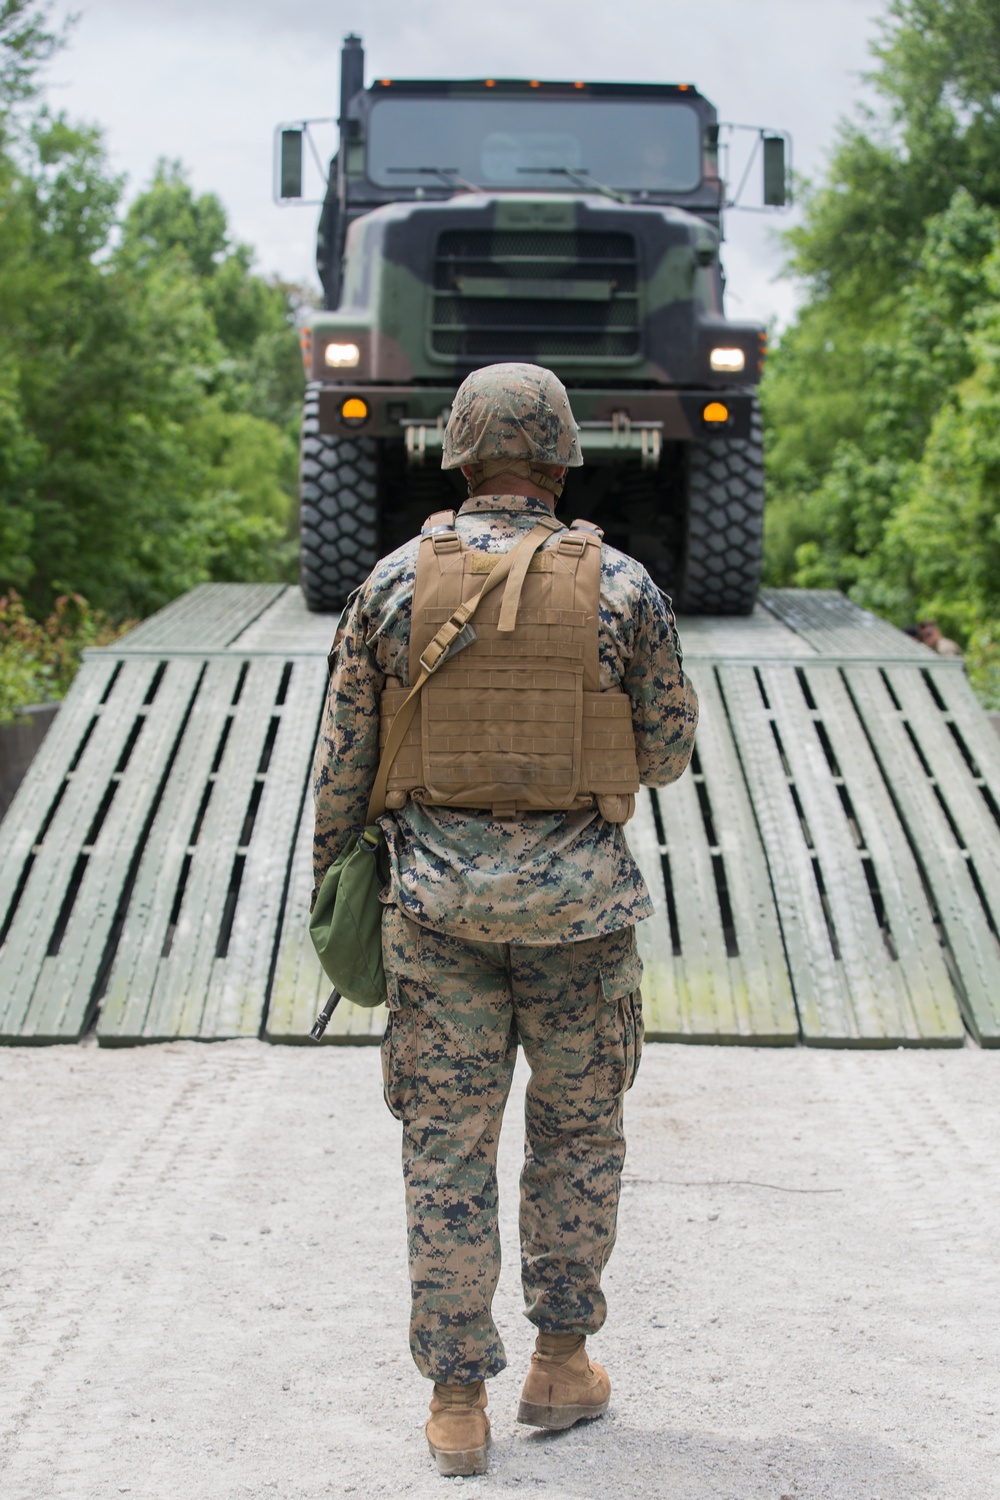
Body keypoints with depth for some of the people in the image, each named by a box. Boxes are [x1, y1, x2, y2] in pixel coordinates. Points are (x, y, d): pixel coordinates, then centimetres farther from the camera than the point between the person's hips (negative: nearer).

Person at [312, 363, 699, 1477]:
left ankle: (456, 1405, 12)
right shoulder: (622, 586, -5)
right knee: (579, 1132, 17)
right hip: (577, 895, 0)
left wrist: (335, 884, 13)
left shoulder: (397, 580, -3)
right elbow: (666, 754, 3)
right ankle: (559, 1365, 24)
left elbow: (342, 758, 1)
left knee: (447, 1150, 7)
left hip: (438, 894, 1)